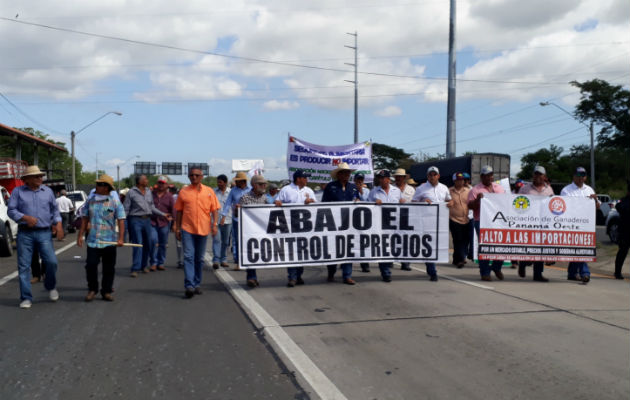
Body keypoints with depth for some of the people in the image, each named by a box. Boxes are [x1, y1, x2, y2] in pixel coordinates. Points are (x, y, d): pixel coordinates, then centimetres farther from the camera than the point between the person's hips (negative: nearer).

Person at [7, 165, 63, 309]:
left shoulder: (47, 191, 11)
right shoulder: (18, 191, 5)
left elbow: (55, 209, 16)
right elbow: (11, 210, 2)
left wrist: (58, 224, 1)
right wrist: (25, 218, -14)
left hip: (44, 233, 1)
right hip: (25, 233, -1)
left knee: (51, 261, -8)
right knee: (24, 266, 0)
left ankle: (51, 287, 21)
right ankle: (26, 298, 9)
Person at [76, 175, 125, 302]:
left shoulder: (115, 202, -3)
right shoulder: (91, 201, 8)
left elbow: (121, 221, -6)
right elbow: (85, 219, 14)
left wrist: (121, 238, -15)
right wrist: (80, 235, 8)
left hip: (109, 242, -2)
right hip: (92, 241, 2)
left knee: (109, 268, 5)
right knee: (90, 266, -2)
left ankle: (106, 291, 17)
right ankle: (92, 289, 16)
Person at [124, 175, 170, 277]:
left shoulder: (149, 192, 13)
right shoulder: (131, 192, -3)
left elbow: (152, 207, 18)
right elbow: (126, 209, -3)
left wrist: (163, 214, 12)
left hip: (147, 220, 6)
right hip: (135, 220, -6)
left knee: (147, 244, 9)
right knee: (138, 244, -11)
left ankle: (143, 265, 25)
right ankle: (135, 269, -9)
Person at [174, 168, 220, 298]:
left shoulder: (209, 191, 6)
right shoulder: (183, 192, 5)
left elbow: (214, 209, 6)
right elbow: (179, 211, 9)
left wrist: (215, 224, -6)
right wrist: (177, 228, 6)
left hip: (203, 229, 1)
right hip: (187, 229, -1)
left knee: (199, 258, 10)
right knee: (188, 256, -9)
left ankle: (196, 284, 21)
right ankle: (189, 286, -12)